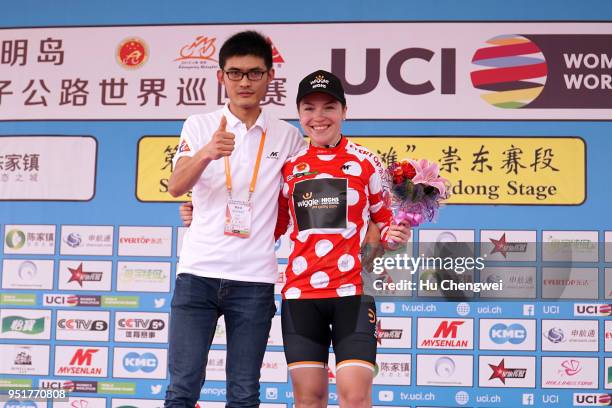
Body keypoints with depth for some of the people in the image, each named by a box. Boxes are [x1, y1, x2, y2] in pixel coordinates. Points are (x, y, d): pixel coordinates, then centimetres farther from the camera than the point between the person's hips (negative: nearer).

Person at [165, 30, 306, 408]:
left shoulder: (287, 137, 8)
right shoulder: (199, 126, 4)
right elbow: (176, 187, -11)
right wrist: (206, 153, -30)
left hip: (255, 280, 1)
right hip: (199, 272, -1)